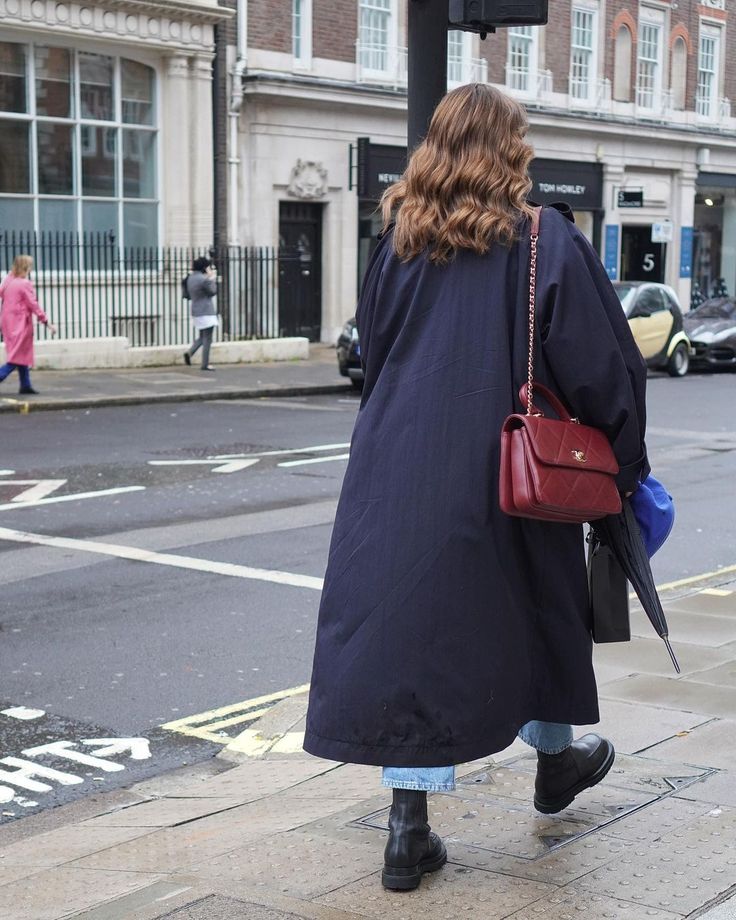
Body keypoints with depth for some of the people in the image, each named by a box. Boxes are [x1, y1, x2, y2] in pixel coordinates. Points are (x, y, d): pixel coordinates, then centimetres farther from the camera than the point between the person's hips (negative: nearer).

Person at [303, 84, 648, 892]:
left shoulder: (398, 241, 2)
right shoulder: (546, 242, -10)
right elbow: (599, 366, -9)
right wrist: (622, 464, 3)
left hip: (399, 470, 3)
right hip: (504, 476, -2)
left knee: (408, 620, 4)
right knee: (535, 608, 20)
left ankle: (409, 825, 1)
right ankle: (554, 759, 42)